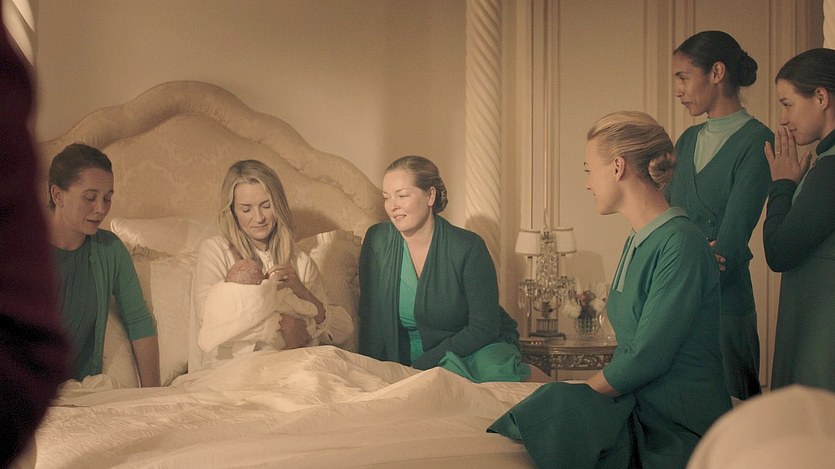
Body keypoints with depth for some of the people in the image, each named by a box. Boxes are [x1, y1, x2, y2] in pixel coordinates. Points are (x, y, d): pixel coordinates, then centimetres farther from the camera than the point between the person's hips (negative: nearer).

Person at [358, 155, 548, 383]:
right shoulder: (377, 240, -6)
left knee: (494, 372, -36)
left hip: (480, 346, -2)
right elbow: (371, 316, 0)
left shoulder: (468, 247, -16)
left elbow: (484, 327, -14)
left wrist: (420, 365, -18)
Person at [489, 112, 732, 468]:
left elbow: (646, 358, -18)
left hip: (678, 432, -8)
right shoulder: (636, 241, 14)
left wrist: (588, 389, -6)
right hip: (636, 408, 8)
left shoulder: (680, 244, -16)